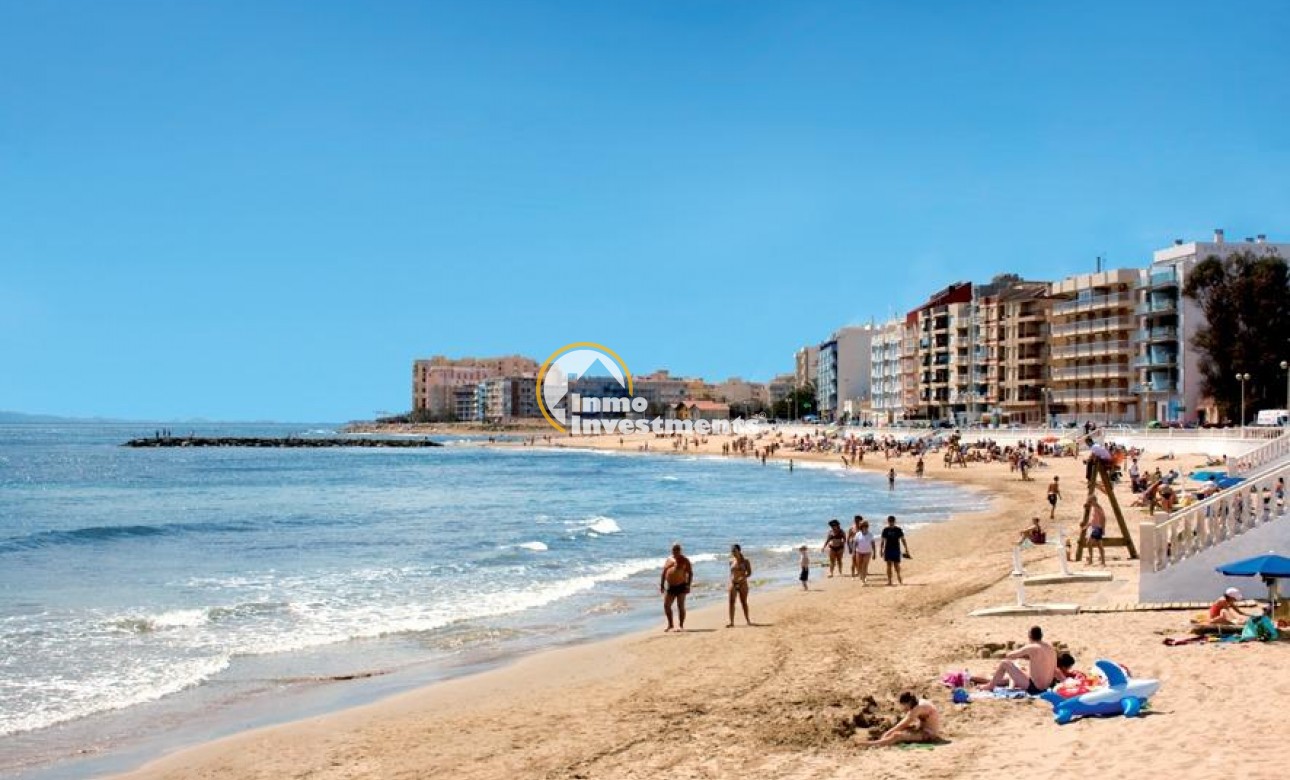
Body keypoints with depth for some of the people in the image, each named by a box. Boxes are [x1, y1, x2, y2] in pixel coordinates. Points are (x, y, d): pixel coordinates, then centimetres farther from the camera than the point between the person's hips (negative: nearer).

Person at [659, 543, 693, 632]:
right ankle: (670, 625, 18)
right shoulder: (669, 560, 12)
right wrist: (662, 585, 10)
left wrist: (688, 585, -14)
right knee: (666, 605, 4)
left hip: (681, 586, -5)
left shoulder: (685, 560, -2)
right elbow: (664, 572, 15)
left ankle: (681, 625, 1)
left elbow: (690, 573, -5)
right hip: (670, 586, 5)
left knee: (680, 606, -4)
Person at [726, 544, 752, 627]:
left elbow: (749, 573, -3)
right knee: (732, 602, -5)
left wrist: (743, 577, -19)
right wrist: (731, 580, 2)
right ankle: (731, 622, -4)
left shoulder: (745, 561, -3)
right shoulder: (731, 561, 6)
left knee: (744, 602, 6)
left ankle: (747, 620, 19)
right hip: (733, 583, 2)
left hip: (742, 584, -2)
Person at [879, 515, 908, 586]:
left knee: (897, 565, 1)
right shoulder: (885, 530, 1)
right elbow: (883, 541, 5)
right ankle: (889, 580, 4)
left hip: (896, 550, -1)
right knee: (889, 565, 1)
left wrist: (906, 549, -1)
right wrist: (881, 550, 4)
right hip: (888, 550, 1)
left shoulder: (898, 530, -1)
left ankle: (899, 577, 22)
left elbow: (903, 540, 2)